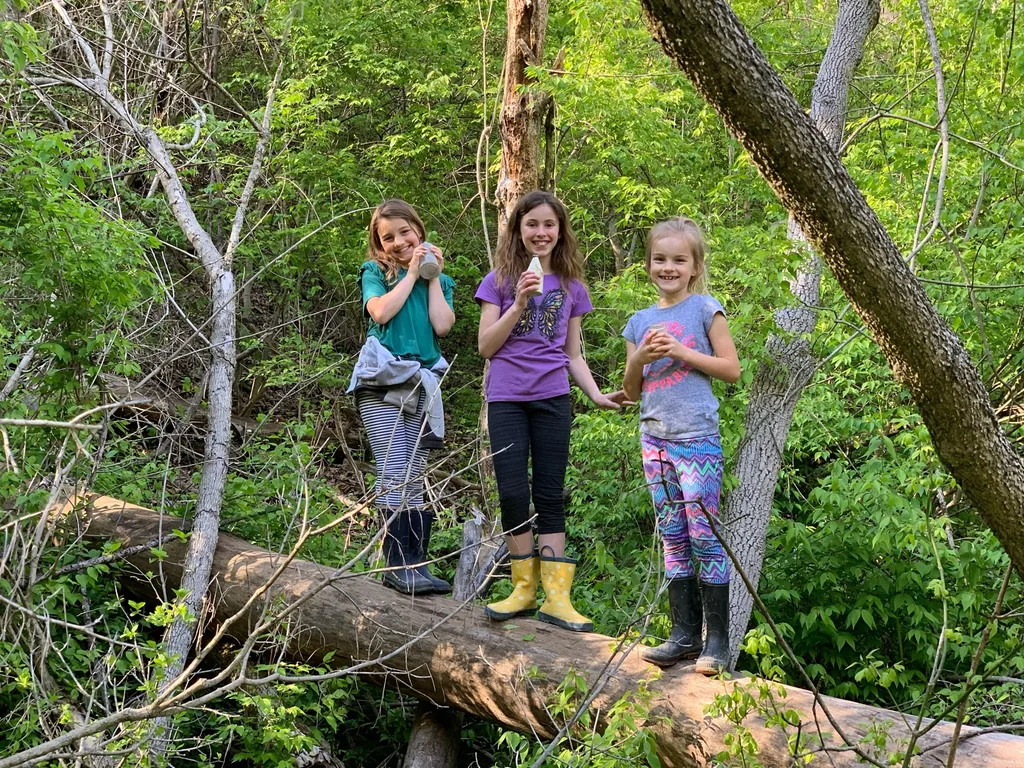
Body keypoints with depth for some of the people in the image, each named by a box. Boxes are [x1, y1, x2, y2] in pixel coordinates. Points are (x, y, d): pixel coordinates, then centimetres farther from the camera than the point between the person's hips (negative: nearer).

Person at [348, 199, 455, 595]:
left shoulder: (438, 280, 16)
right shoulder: (376, 273, 8)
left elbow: (442, 326, -1)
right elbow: (380, 312, -12)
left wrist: (433, 277, 4)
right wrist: (412, 273, -3)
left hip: (422, 383, 4)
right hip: (382, 383, -4)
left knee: (414, 479, 5)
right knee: (395, 474, -12)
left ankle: (415, 564, 5)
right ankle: (398, 565, -14)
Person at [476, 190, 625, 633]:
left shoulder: (571, 287, 11)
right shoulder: (500, 280, 4)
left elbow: (573, 355, 14)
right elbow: (486, 346, -2)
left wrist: (597, 395, 0)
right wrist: (519, 304, -13)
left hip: (552, 398, 1)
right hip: (506, 398, -1)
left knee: (550, 496, 2)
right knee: (513, 493, -5)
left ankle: (556, 596, 0)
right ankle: (525, 587, 9)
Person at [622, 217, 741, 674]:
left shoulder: (705, 309, 0)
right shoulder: (640, 322, 13)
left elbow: (731, 369, -4)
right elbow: (631, 389, 15)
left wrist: (682, 351, -13)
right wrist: (642, 357, -4)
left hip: (697, 437, -5)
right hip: (654, 438, 5)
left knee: (704, 534, -7)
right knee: (672, 537, 8)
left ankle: (718, 641, -3)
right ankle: (684, 634, 14)